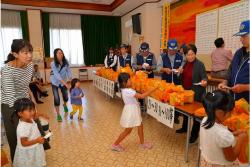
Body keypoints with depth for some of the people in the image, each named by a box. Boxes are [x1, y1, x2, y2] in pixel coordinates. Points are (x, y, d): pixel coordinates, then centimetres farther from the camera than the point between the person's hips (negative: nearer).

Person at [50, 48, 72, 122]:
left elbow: (69, 72, -14)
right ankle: (58, 115, 10)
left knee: (66, 97, 11)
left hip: (63, 82, 3)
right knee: (56, 99, -9)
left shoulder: (66, 62, -16)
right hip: (55, 82, -3)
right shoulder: (53, 64, -24)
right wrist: (65, 84, -40)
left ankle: (65, 105, 48)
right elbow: (57, 75, -32)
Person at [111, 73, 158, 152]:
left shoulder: (126, 89, 2)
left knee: (140, 126, 18)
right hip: (130, 111, -9)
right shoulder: (128, 91, -27)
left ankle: (142, 143, 35)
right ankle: (115, 145, 21)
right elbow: (142, 96, -30)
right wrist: (153, 89, -26)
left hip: (133, 110, 9)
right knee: (128, 131, 6)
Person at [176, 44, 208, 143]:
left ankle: (194, 134, 21)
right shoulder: (185, 63, 6)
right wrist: (180, 72, 1)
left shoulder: (200, 64, -15)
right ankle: (184, 127, 42)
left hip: (196, 93, -7)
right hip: (185, 91, 7)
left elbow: (204, 77, -17)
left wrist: (204, 81, -36)